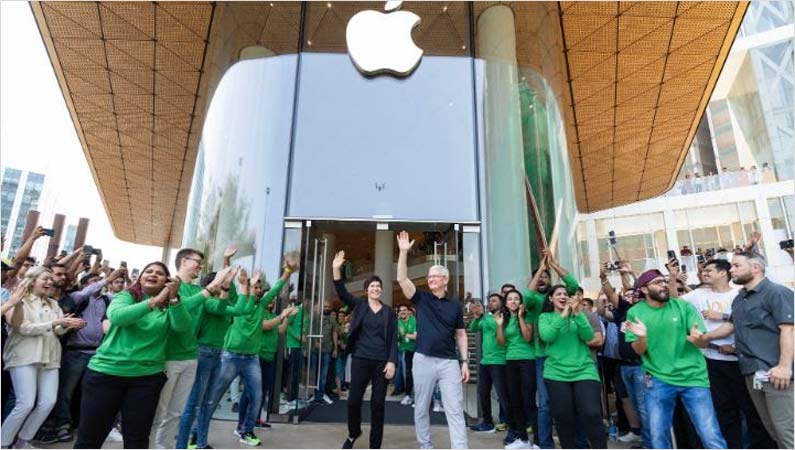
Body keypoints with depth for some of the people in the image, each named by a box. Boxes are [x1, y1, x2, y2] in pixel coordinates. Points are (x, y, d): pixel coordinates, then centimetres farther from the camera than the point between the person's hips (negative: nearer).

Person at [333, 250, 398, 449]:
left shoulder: (389, 312, 6)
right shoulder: (359, 305, 4)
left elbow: (393, 339, 3)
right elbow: (341, 292, -12)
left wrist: (392, 362, -8)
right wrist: (336, 269, -25)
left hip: (382, 362, 0)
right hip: (360, 359, 0)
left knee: (378, 404, 5)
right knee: (353, 400, 2)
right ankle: (354, 433, 33)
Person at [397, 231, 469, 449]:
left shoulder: (455, 305, 5)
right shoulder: (421, 298, 3)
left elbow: (461, 335, 9)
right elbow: (402, 279, -7)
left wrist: (465, 361, 2)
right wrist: (403, 252, -14)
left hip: (449, 361, 0)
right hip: (423, 360, 1)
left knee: (455, 410, 0)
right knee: (421, 408, 12)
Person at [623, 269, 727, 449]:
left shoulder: (683, 306, -3)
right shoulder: (635, 312, -3)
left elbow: (704, 343, -5)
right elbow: (639, 350, -4)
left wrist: (696, 338, -28)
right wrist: (642, 337, -25)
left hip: (693, 376, 0)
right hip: (658, 379, 0)